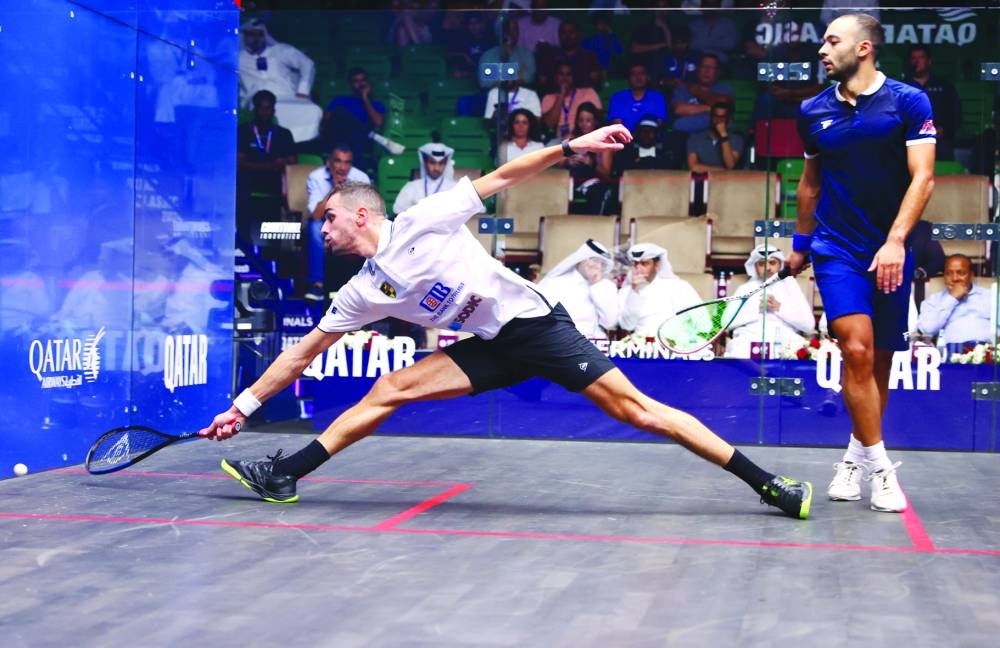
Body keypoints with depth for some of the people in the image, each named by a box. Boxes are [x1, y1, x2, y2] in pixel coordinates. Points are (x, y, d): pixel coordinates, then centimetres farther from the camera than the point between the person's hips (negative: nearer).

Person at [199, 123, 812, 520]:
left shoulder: (422, 222, -10)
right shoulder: (362, 293, 7)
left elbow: (498, 179, -8)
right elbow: (303, 352, 12)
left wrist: (571, 146, -15)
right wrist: (245, 404, 11)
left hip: (536, 323, -6)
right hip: (493, 348, 6)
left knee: (637, 409, -12)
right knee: (388, 390, -4)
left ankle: (765, 482, -10)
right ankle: (283, 475, 1)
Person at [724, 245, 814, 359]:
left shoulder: (790, 286, 19)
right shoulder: (745, 288, 21)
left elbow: (809, 325, 7)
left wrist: (779, 308, -2)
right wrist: (757, 309, -3)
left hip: (786, 344, 0)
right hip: (750, 342, 0)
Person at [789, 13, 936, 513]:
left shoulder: (909, 102, -4)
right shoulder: (813, 111, 6)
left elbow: (922, 177, -9)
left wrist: (896, 240, -20)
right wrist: (800, 244, 23)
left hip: (889, 253, 0)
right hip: (836, 249, 1)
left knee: (879, 361, 6)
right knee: (857, 349, -16)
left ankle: (857, 455, 24)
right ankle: (879, 467, -7)